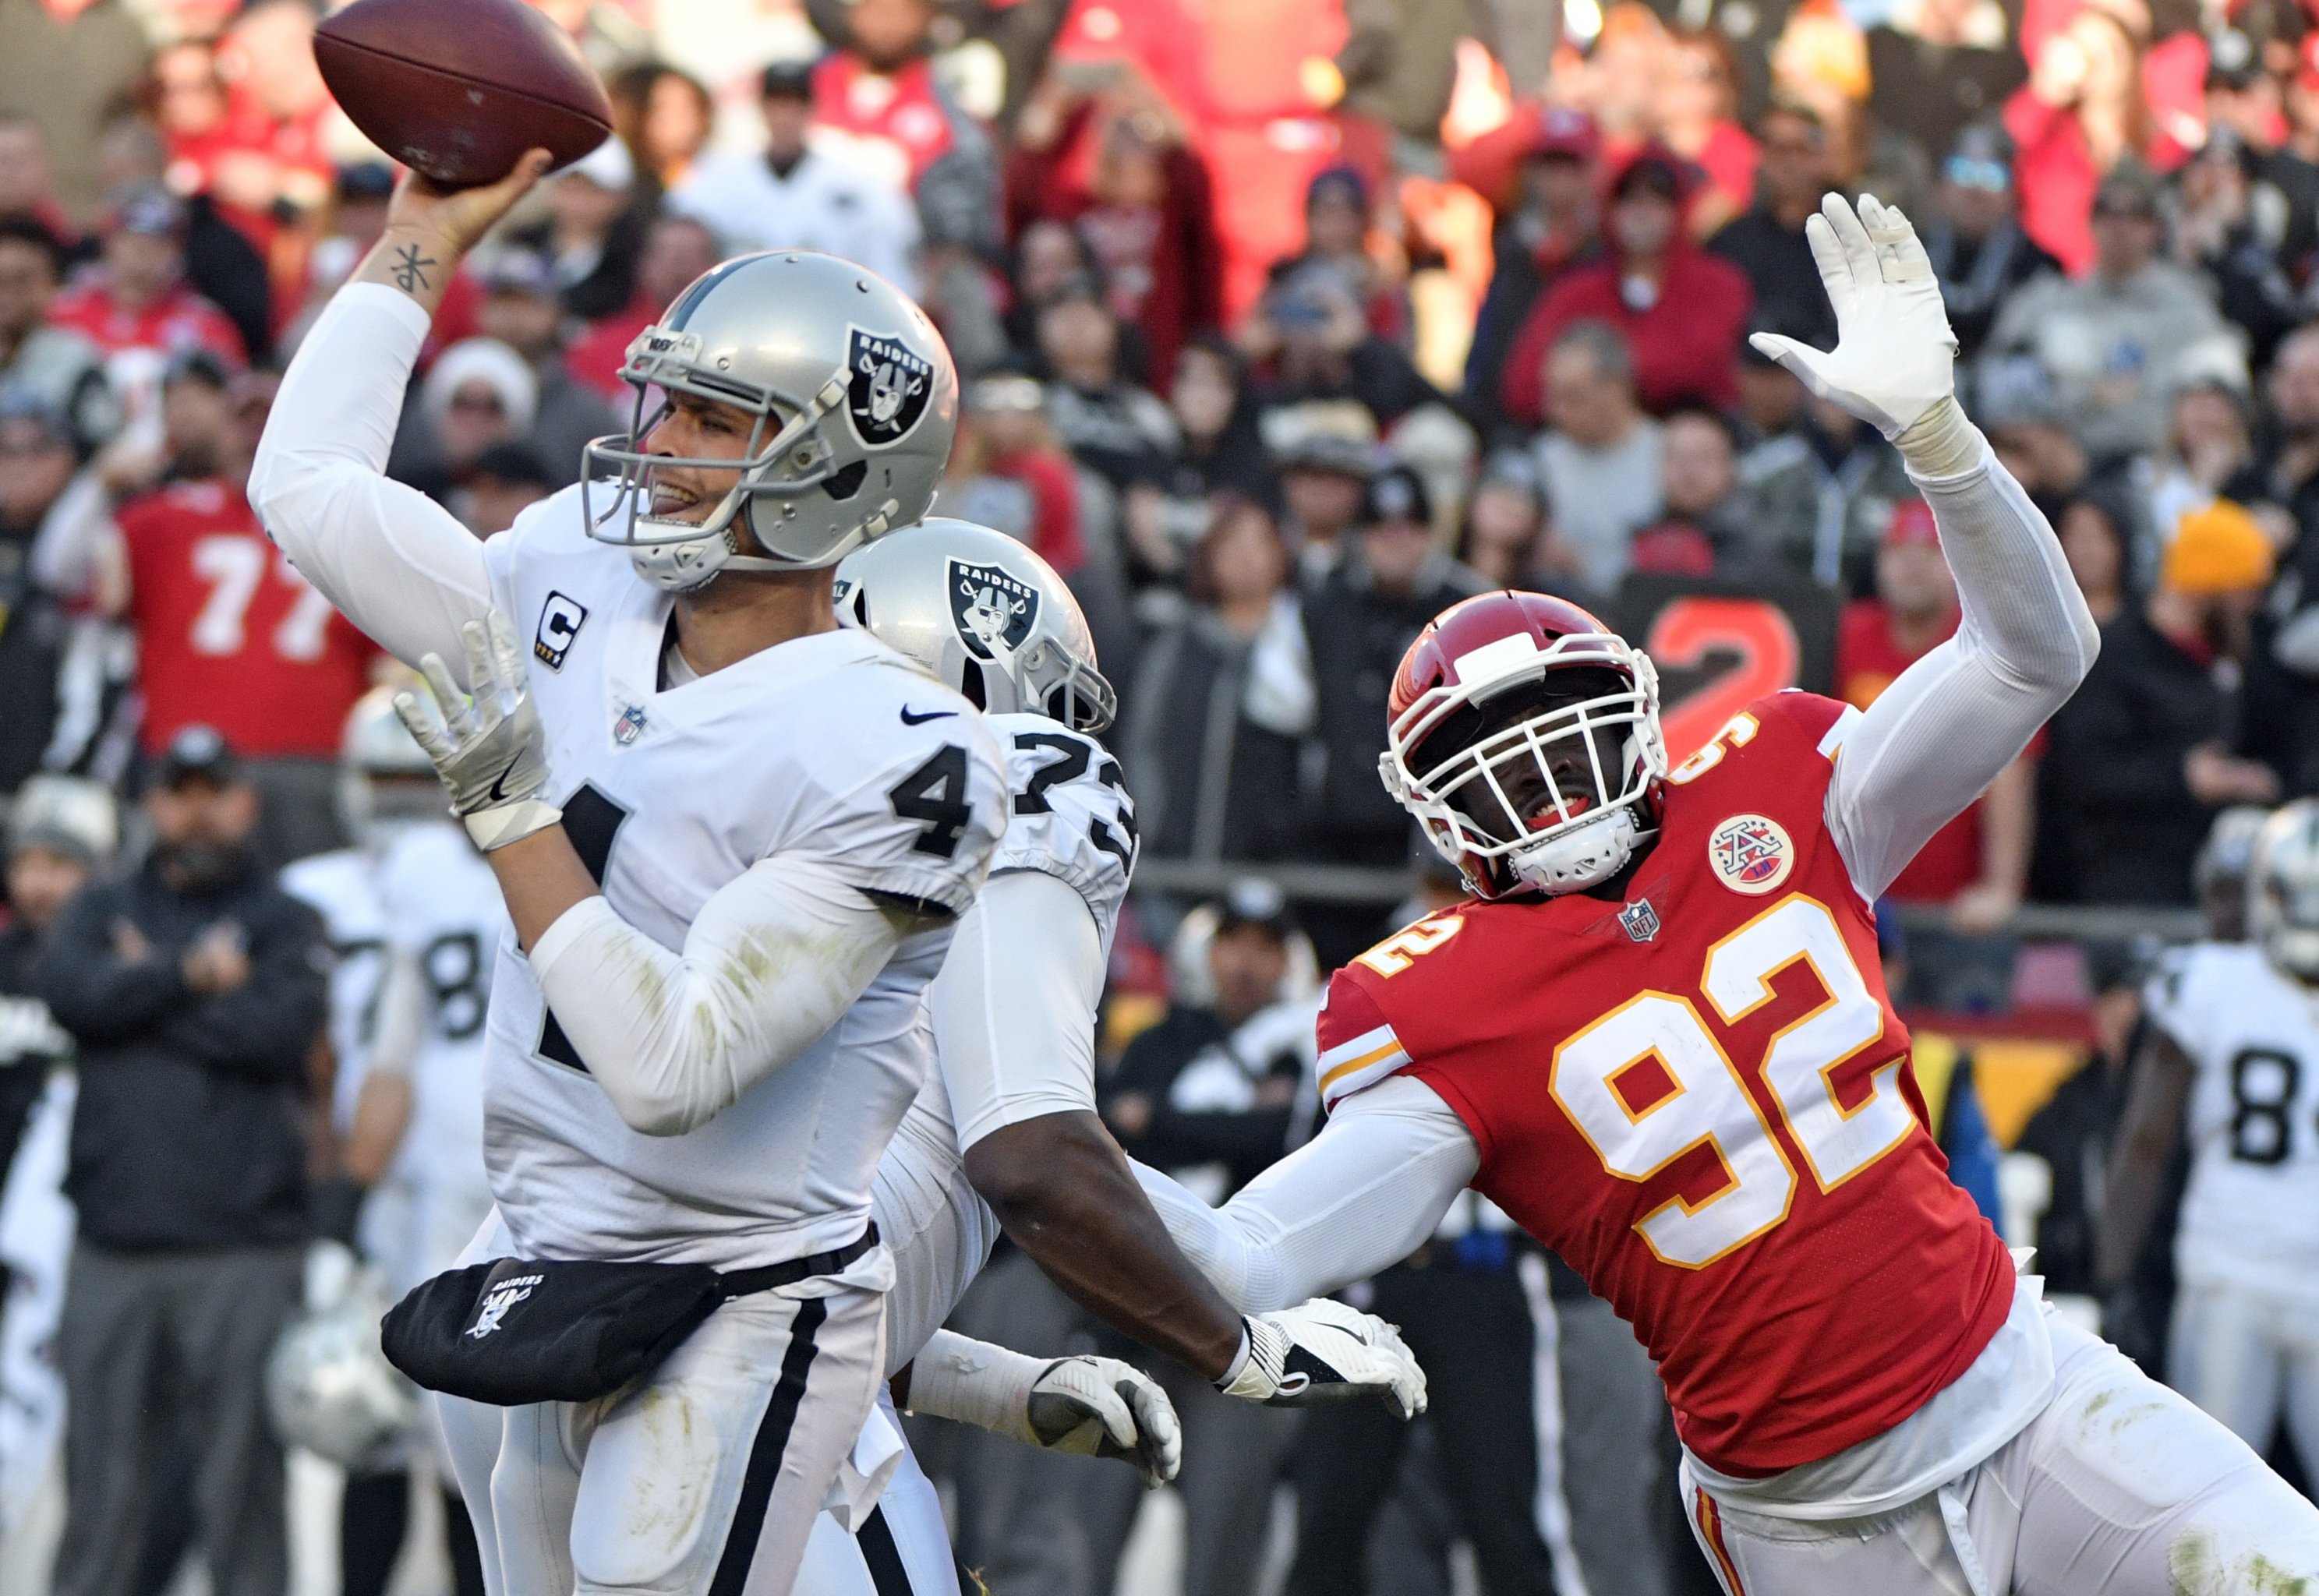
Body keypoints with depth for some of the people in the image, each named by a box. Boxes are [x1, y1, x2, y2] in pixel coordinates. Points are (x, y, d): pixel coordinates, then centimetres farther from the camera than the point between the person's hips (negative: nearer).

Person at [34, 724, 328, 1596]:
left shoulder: (283, 922, 9)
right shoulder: (103, 911, 18)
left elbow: (279, 1028, -10)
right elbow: (67, 989, -4)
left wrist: (143, 990, -2)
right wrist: (192, 975, -8)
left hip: (243, 1252, -3)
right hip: (113, 1251, 3)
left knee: (242, 1485, -3)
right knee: (100, 1483, 4)